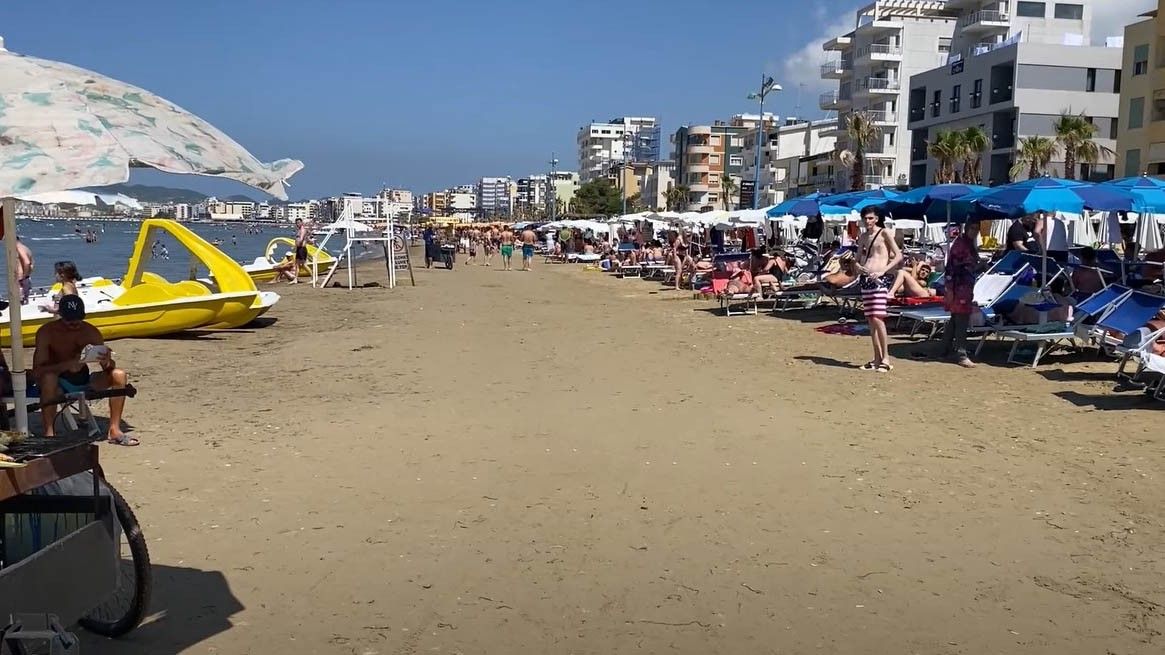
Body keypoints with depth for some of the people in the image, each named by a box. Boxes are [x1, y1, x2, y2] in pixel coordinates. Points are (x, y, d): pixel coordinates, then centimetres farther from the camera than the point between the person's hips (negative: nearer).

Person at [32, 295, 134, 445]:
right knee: (48, 377, -38)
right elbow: (37, 370, -22)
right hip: (58, 382, -4)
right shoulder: (46, 332, -13)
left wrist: (107, 363, -28)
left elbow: (110, 364, -3)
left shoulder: (90, 331, -3)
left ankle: (114, 430, -16)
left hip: (83, 380, 4)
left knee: (119, 375, -17)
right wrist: (67, 365, -37)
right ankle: (49, 433, -31)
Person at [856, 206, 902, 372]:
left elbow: (898, 256, -7)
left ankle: (886, 358, -9)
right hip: (866, 279, 7)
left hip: (880, 279, -7)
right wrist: (858, 267, -3)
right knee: (870, 320, 7)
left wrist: (882, 271, -16)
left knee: (877, 318, -15)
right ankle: (877, 358, 13)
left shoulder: (884, 233, -1)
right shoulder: (863, 236, 17)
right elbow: (858, 259, 21)